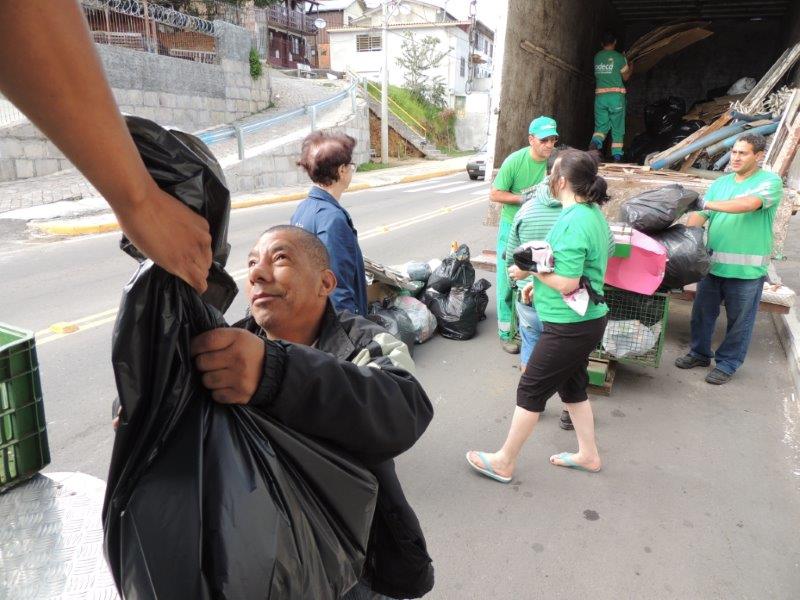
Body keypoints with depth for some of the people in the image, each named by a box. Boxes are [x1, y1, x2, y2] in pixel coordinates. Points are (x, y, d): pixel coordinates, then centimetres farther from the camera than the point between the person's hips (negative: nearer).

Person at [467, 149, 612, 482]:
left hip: (569, 327, -10)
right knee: (572, 385, 23)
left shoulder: (573, 222, -24)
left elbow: (567, 283, -26)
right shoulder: (592, 212, 6)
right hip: (587, 320, 10)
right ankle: (588, 454, 38)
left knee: (530, 390, 3)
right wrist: (541, 281, 7)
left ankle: (504, 462, 19)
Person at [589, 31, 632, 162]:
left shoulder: (597, 57, 8)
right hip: (616, 95, -2)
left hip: (600, 96, 2)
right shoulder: (619, 57, -2)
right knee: (617, 128, 6)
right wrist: (631, 69, 29)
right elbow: (625, 77, 6)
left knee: (601, 125, 6)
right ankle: (617, 156, 4)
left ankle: (595, 142, -25)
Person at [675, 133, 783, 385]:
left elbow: (749, 204, -25)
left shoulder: (770, 182, -6)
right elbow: (700, 215, 3)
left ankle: (727, 364, 22)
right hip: (713, 264, 5)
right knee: (702, 312, 15)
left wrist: (708, 203, -23)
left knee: (739, 320, 8)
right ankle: (700, 353, 33)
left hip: (746, 269, -5)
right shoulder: (720, 183, 11)